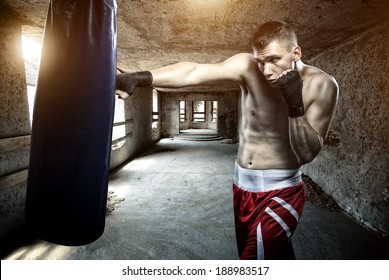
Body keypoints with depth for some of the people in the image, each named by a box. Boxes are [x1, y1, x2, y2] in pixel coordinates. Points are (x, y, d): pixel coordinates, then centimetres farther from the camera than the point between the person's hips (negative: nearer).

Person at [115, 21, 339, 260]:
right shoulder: (248, 67, -12)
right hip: (243, 186, 3)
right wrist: (140, 78, -29)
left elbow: (308, 153, -15)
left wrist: (296, 107, -28)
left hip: (281, 192, -3)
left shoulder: (322, 86, -12)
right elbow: (192, 73, -21)